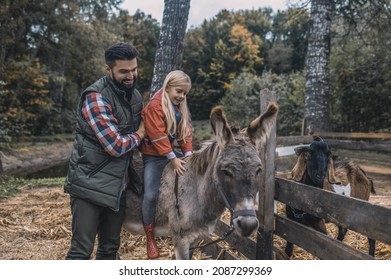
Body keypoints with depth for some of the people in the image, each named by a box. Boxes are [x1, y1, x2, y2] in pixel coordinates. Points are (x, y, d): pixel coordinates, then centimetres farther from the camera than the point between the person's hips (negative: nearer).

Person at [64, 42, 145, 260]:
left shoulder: (135, 95, 7)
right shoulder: (96, 98, -19)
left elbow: (141, 126, 26)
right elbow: (116, 146, -23)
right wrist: (139, 135, -5)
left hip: (118, 184, 7)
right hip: (90, 183, -7)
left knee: (111, 247, 16)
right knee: (81, 250, -3)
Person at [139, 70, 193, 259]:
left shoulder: (180, 107, 9)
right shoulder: (155, 106, -17)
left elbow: (185, 132, 7)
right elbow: (158, 137, -22)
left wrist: (188, 154, -6)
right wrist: (173, 159, -22)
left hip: (171, 153, 8)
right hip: (154, 156, -8)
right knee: (151, 194, -13)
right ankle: (150, 238, 5)